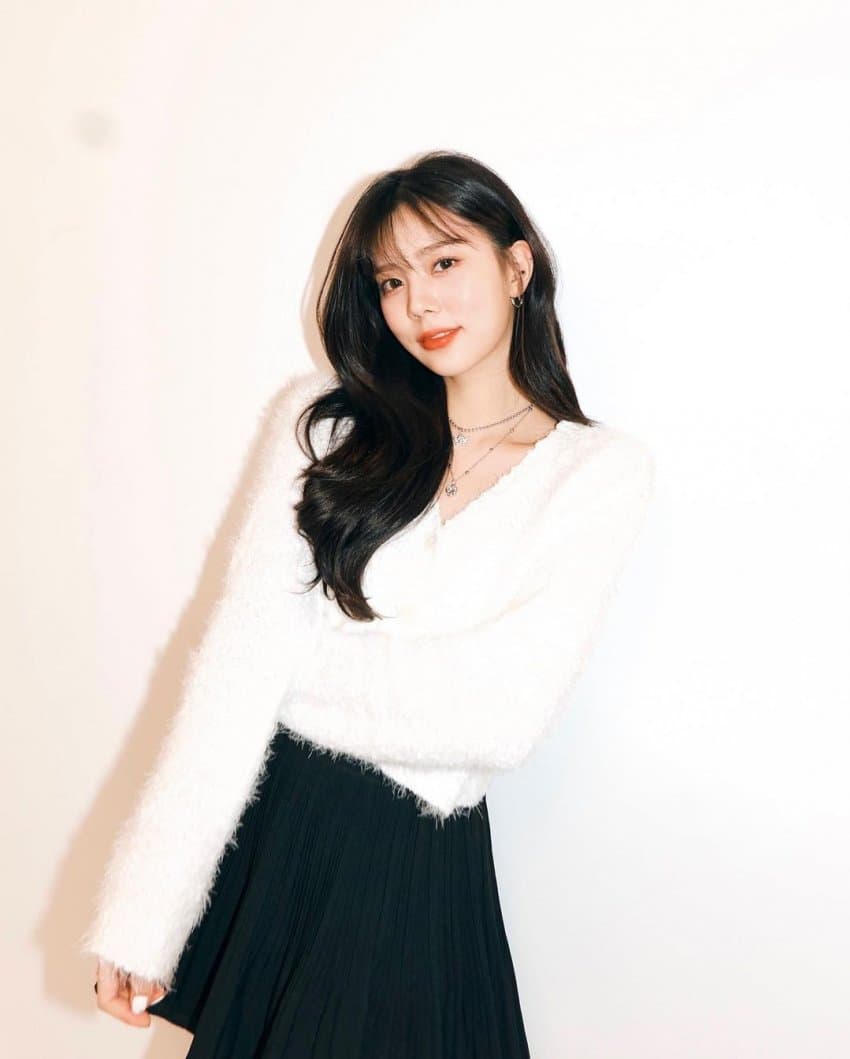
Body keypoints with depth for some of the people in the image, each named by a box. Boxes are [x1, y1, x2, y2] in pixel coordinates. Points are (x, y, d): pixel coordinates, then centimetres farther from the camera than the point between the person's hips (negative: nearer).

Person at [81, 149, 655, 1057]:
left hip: (417, 862, -2)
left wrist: (305, 654, -11)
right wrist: (143, 915, -17)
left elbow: (503, 718, -16)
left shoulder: (603, 469, -7)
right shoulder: (326, 420, -2)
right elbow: (235, 660, -11)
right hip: (265, 821, 3)